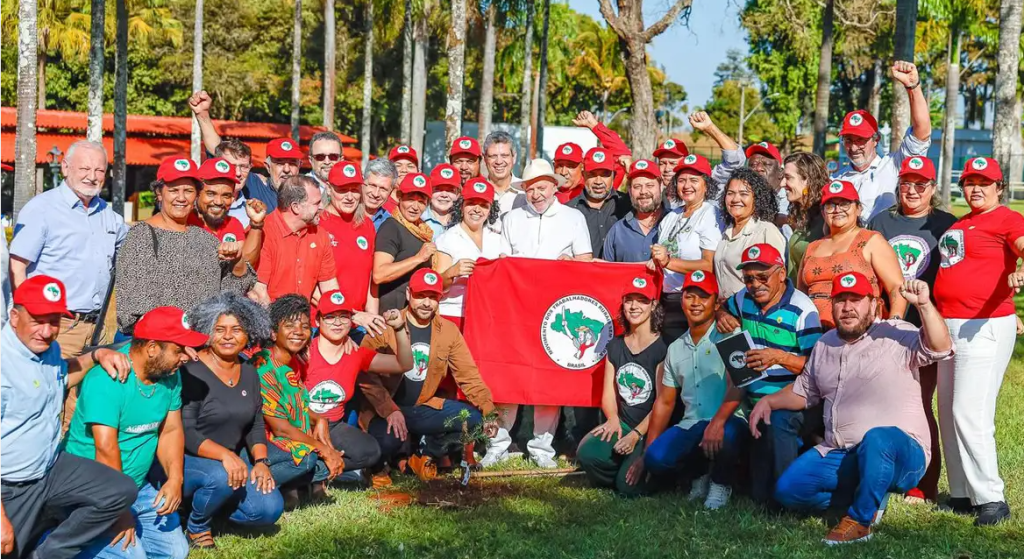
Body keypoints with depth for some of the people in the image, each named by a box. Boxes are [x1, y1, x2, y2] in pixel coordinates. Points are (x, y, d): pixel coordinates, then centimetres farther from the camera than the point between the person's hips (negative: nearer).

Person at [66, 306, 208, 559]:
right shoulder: (108, 378, -24)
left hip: (139, 486, 8)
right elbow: (106, 447, -26)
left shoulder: (169, 375, 0)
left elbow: (171, 431, 4)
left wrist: (175, 479, -13)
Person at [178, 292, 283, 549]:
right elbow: (185, 432, -20)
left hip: (233, 460, 6)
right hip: (188, 460, -6)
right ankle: (196, 526, -6)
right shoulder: (192, 372, -15)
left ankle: (209, 504, 12)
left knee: (270, 508, -15)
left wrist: (261, 462, -8)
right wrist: (224, 455, -32)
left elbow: (256, 426, 9)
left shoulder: (249, 373, 7)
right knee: (221, 477, -38)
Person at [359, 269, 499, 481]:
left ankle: (426, 453, 5)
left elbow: (469, 375, 3)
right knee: (387, 440, -36)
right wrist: (390, 410, -27)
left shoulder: (449, 331, 3)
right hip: (385, 410, -4)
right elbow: (365, 374, -16)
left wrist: (488, 412, -11)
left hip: (424, 408, 4)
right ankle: (384, 459, 4)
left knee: (474, 418, -16)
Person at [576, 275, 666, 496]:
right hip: (623, 425, 5)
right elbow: (608, 392, 10)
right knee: (587, 453, -25)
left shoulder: (662, 348, -8)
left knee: (629, 485, -23)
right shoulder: (615, 346, 11)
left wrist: (637, 435, -19)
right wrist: (613, 419, -12)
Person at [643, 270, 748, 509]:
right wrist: (646, 452, 12)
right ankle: (699, 472, 11)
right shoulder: (676, 348, 16)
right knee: (656, 459, -23)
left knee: (727, 434, -39)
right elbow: (665, 402, 19)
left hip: (727, 422, -5)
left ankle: (721, 483, -5)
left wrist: (718, 422, -33)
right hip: (690, 427, 5)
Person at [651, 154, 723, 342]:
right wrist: (656, 261, 0)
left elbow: (709, 266, -15)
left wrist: (668, 261, -22)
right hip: (666, 301, 6)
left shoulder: (711, 214, -6)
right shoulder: (672, 216, 16)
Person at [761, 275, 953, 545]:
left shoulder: (896, 336, -4)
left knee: (876, 439, -41)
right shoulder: (826, 344, 16)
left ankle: (860, 519, -20)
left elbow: (940, 347, -23)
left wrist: (924, 304, -36)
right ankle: (870, 497, 7)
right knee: (787, 490, -11)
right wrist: (769, 401, 13)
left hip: (899, 451, -6)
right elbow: (804, 390, 28)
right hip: (839, 456, 7)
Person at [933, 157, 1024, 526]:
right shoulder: (958, 225, 18)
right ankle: (962, 495, 17)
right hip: (948, 325, 9)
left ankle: (990, 499, -8)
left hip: (984, 328, -9)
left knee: (970, 414, -14)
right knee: (950, 414, 10)